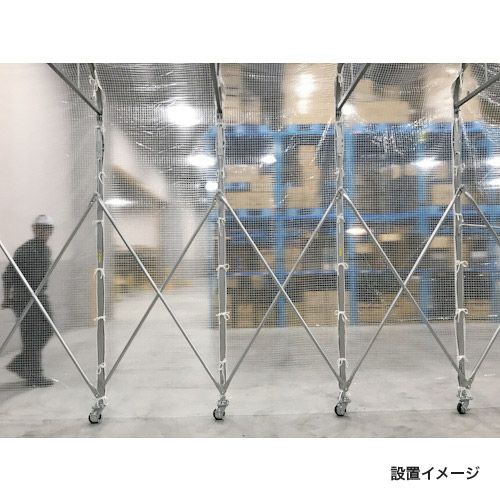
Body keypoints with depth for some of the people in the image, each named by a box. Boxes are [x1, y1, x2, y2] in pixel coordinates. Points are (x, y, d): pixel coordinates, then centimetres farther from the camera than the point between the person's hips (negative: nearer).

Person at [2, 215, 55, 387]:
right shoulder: (25, 250, -14)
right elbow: (8, 275, -14)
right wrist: (7, 298, -16)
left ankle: (19, 364, 23)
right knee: (32, 337, -5)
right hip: (24, 297, -9)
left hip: (40, 296, 9)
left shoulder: (46, 249, 12)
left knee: (46, 330, 9)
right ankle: (34, 375, 5)